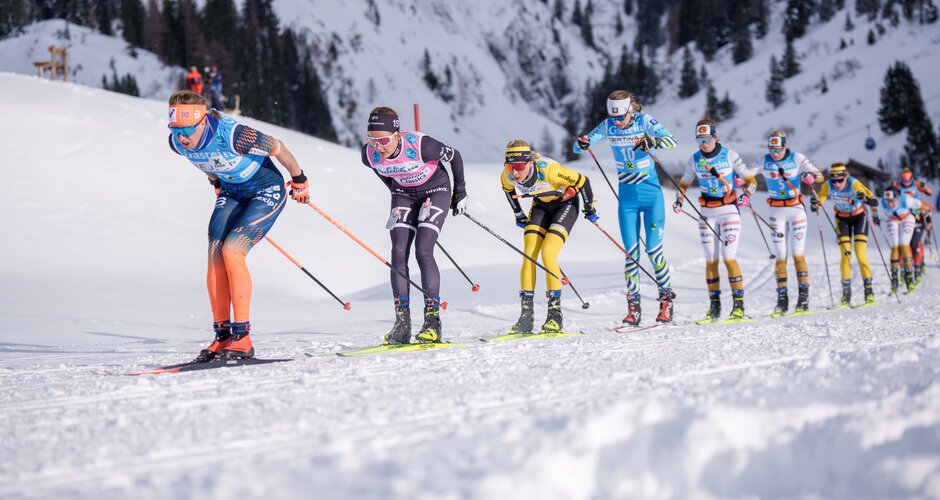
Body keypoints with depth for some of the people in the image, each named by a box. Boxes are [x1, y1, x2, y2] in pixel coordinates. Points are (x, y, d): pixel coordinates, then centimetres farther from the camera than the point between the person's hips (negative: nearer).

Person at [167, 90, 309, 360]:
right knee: (215, 256, -9)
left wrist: (299, 181, -6)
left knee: (231, 251, -20)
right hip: (231, 193, 6)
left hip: (267, 191, -6)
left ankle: (242, 336, -16)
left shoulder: (232, 135, -35)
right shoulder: (177, 143, -15)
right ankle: (222, 335, 0)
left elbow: (277, 147, -20)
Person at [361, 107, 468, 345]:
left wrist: (460, 192, -4)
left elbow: (454, 156, -14)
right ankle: (402, 323, -8)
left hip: (436, 191, -4)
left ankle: (433, 320, -13)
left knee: (423, 252, -18)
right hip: (404, 195, 4)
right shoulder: (369, 154, -20)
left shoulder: (421, 145, -33)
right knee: (398, 254, -10)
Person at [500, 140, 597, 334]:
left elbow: (582, 181, -22)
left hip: (566, 203, -5)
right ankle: (526, 314, -6)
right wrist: (519, 214, 13)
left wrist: (590, 209, -9)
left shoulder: (548, 170, -37)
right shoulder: (507, 177, -22)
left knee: (547, 253, -21)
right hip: (541, 206, 5)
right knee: (528, 256, -10)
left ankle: (555, 313, -12)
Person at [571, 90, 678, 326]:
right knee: (631, 252, -2)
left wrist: (650, 142, -41)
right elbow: (577, 147, -3)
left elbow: (672, 140, -22)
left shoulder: (644, 121, -11)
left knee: (653, 249, -5)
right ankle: (633, 306, 3)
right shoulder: (608, 126, -3)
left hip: (651, 193, -2)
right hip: (627, 196, 2)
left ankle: (667, 298, 10)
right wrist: (581, 144, -28)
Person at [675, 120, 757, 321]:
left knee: (729, 257, -11)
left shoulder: (730, 156, -7)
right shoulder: (695, 160, 3)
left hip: (729, 210, -4)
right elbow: (683, 184, 16)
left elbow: (751, 180, -1)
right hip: (707, 213, 4)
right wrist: (679, 200, -4)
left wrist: (746, 195, -21)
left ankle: (739, 304, -6)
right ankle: (714, 305, 9)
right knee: (710, 259, 2)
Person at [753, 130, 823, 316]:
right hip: (777, 212, 2)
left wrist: (811, 177, -30)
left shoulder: (797, 158, -6)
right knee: (780, 256, 0)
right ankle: (782, 299, 5)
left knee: (798, 254, -6)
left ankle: (804, 297, -1)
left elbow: (820, 176, -7)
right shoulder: (764, 161, 0)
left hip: (796, 209, -2)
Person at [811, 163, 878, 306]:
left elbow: (875, 202, -33)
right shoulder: (827, 187, -24)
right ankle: (846, 289, -1)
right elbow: (815, 208, -22)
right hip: (842, 219, 2)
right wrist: (814, 204, -44)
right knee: (845, 255, -9)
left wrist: (865, 199, -53)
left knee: (861, 255, -11)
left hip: (859, 217, -2)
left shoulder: (854, 184, -32)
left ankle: (868, 288, -1)